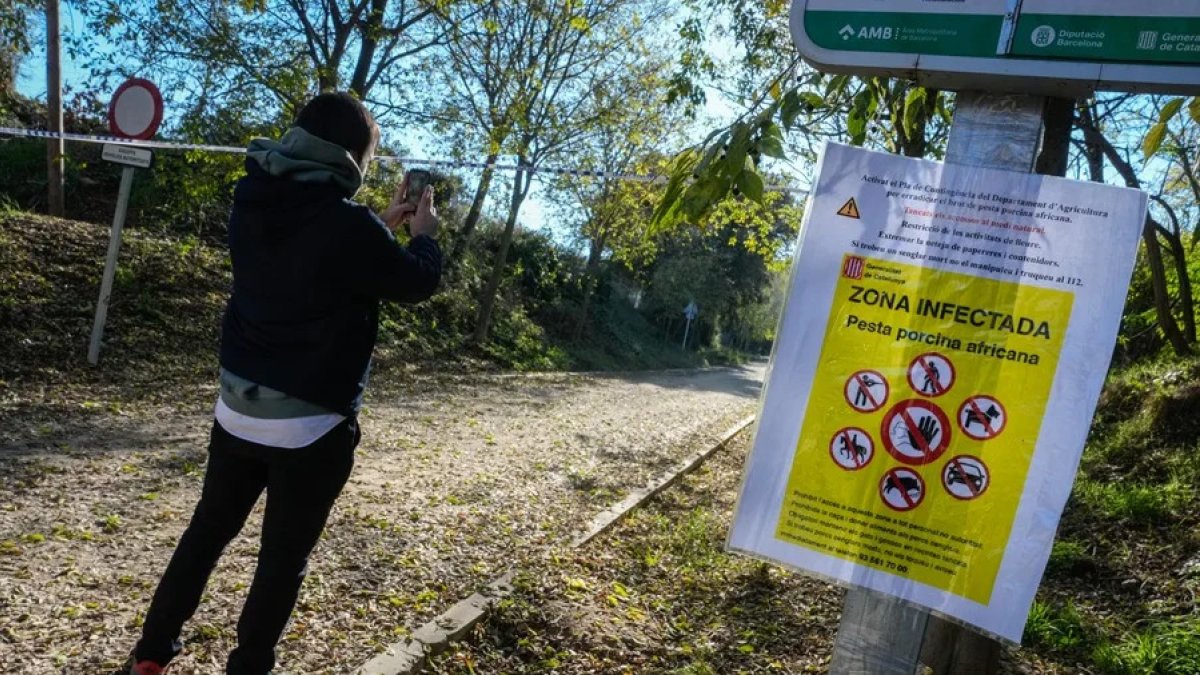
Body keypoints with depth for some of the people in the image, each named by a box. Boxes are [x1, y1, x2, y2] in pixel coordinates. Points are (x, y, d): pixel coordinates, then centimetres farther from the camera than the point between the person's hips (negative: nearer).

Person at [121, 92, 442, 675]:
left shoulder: (252, 206, -1)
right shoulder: (348, 226, -22)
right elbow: (418, 283, -7)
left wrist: (382, 226, 19)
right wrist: (423, 231, 12)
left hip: (237, 411, 7)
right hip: (310, 426, -6)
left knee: (208, 529, 23)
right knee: (284, 557, 11)